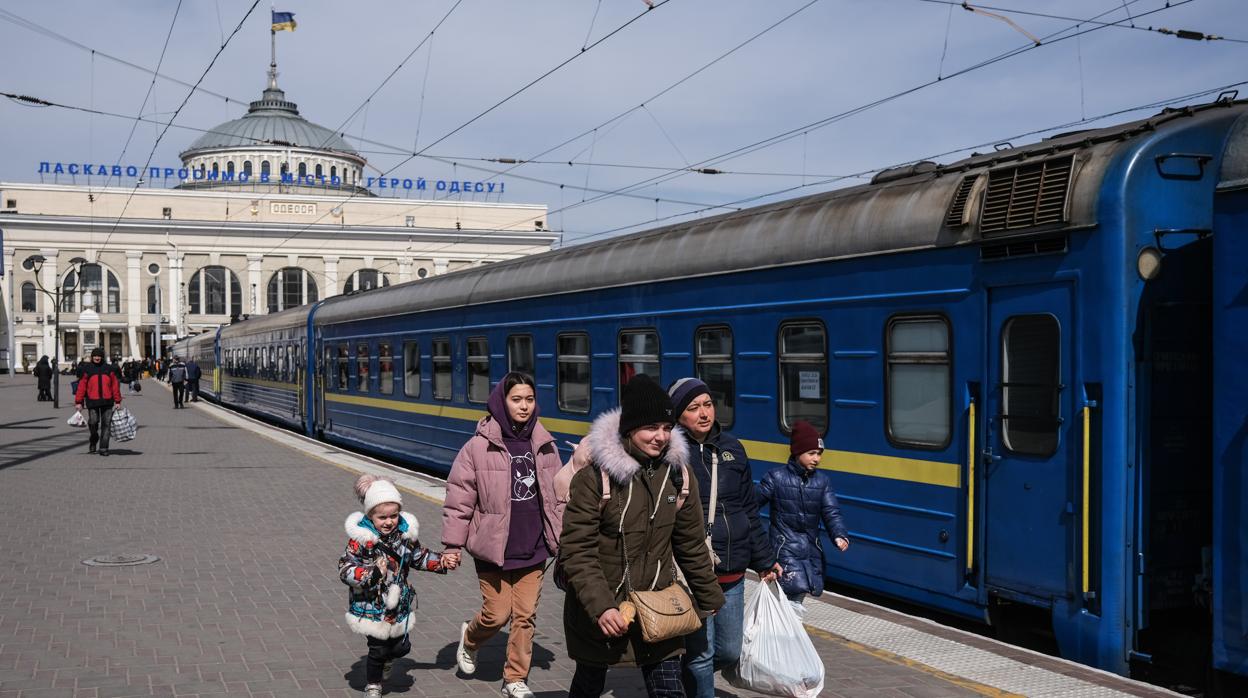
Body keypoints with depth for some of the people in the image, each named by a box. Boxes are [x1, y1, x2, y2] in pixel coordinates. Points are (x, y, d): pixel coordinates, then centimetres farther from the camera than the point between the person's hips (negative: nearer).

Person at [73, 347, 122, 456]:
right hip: (92, 401, -2)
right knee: (93, 422, -7)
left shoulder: (108, 369, 10)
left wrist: (117, 401, 7)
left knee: (106, 425, 0)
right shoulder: (86, 369, 5)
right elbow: (81, 386, 2)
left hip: (107, 401, 2)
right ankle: (93, 442, 22)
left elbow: (115, 385, 10)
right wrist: (78, 402, -2)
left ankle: (103, 448, 5)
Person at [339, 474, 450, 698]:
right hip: (371, 606, -5)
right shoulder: (361, 538, -20)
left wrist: (442, 562, 5)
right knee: (378, 649, 4)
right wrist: (371, 573, -33)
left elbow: (418, 557, 14)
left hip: (399, 605, 5)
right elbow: (345, 570, -19)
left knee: (401, 646, 12)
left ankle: (384, 664, 47)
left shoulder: (405, 532, -3)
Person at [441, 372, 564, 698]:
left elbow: (557, 496, 10)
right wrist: (452, 545, -6)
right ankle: (470, 639, 37)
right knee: (497, 614, 3)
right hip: (493, 548, -4)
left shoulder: (545, 445, 2)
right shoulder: (479, 446, -11)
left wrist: (563, 540, 11)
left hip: (533, 549, 4)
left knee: (526, 615, 7)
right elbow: (459, 498, -7)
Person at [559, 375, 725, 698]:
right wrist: (599, 606, -27)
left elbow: (691, 545, 7)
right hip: (599, 610, -3)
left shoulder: (677, 472, -4)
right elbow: (577, 549, -19)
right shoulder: (595, 473, -18)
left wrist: (709, 598, 14)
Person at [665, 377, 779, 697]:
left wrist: (764, 560, 18)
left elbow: (749, 510, 16)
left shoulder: (732, 448, 9)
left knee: (730, 653, 15)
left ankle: (687, 671, 44)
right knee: (702, 653, 2)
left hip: (732, 575, 6)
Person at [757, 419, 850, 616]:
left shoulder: (822, 481, 3)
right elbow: (753, 503, -6)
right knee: (797, 587, -20)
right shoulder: (777, 477, -9)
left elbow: (831, 513, -3)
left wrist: (839, 536, -20)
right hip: (786, 546, -5)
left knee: (813, 587, 7)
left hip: (811, 546, 5)